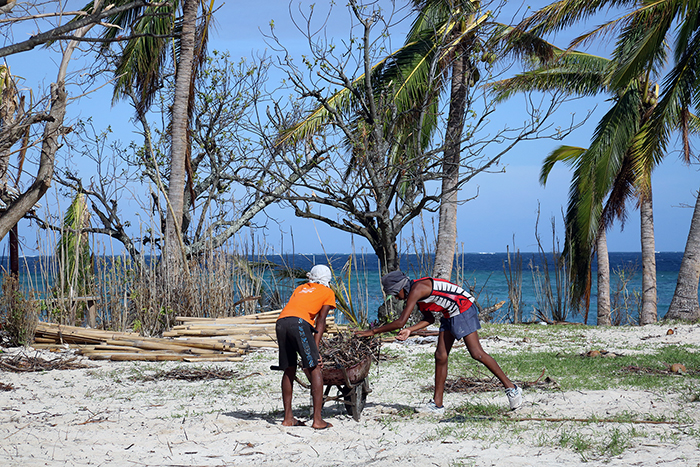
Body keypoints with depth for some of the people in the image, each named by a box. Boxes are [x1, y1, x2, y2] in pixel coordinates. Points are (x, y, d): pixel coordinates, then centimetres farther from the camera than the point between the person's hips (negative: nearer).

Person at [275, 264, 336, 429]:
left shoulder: (300, 288, 35)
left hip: (280, 322, 6)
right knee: (315, 369, -2)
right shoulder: (328, 293, 21)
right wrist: (316, 347, 4)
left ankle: (288, 418, 17)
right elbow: (320, 321, 10)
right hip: (299, 323, -6)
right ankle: (317, 420, -8)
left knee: (289, 370, 16)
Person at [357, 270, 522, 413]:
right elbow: (429, 319, 17)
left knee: (476, 353, -15)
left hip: (464, 310, -10)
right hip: (449, 316, 10)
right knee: (440, 356, 4)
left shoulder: (416, 290, -22)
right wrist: (409, 330, 3)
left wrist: (373, 331, -18)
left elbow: (400, 322, -26)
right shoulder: (414, 293, 9)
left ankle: (511, 388, -7)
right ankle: (437, 404, 7)